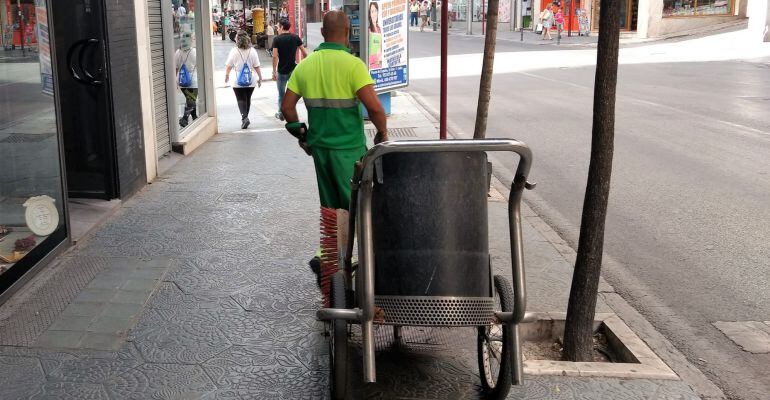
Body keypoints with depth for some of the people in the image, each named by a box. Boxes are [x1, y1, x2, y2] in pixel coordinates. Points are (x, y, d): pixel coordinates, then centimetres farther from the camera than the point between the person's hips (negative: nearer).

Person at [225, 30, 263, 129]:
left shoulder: (234, 51, -7)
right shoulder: (252, 51, -2)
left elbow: (228, 66, -2)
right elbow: (256, 67, -2)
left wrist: (226, 75, 16)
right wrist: (260, 78, 8)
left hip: (238, 82, -3)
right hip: (250, 81, 3)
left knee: (241, 100, 0)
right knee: (247, 99, 16)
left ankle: (244, 117, -20)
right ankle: (245, 118, 28)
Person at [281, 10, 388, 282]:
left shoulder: (305, 65, 4)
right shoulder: (352, 64, -14)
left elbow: (287, 107, 7)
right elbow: (374, 107, -22)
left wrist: (300, 134, 19)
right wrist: (382, 132, -4)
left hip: (319, 147, 6)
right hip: (349, 149, -6)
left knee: (331, 206, 17)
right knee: (351, 207, 5)